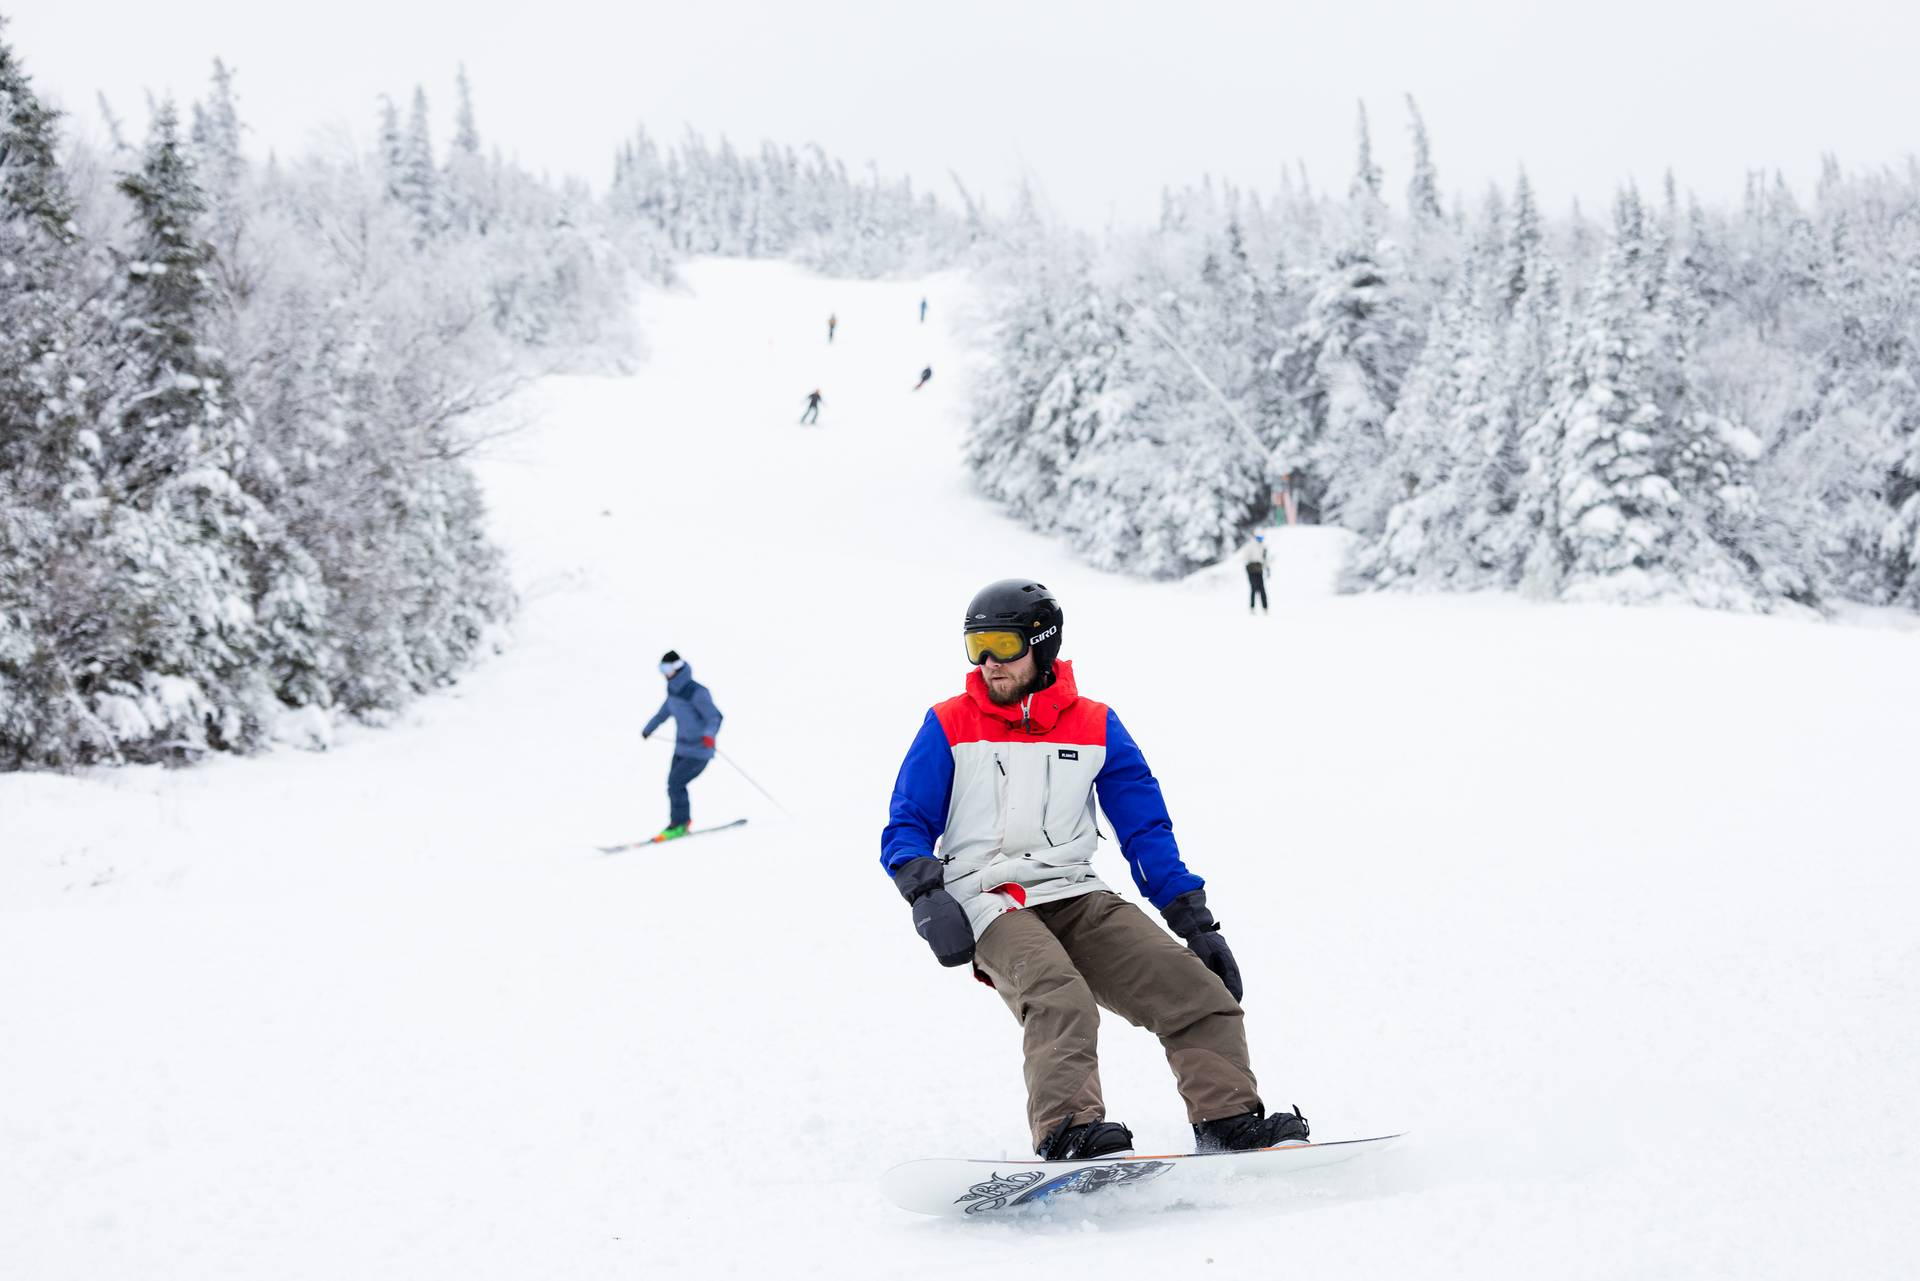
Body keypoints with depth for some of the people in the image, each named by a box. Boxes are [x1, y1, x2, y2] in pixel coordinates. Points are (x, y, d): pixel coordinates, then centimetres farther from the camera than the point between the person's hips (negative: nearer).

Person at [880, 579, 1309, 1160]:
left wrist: (1195, 923, 6)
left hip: (1077, 898, 4)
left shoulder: (1095, 727, 14)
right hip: (989, 903, -3)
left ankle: (1227, 1119, -12)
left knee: (1197, 988, -14)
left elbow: (1146, 830, 14)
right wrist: (926, 893, -15)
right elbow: (905, 829, 7)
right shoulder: (949, 726, 8)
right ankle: (1067, 1131, -45)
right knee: (1059, 997, -34)